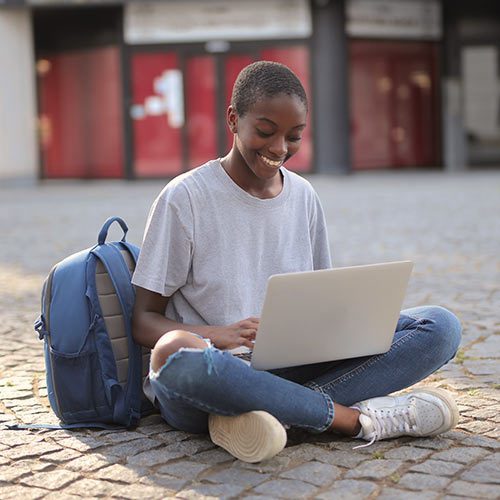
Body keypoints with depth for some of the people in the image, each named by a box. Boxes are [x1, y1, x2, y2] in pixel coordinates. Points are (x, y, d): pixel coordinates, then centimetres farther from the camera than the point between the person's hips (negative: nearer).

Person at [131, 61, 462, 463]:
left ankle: (282, 412, -27)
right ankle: (355, 417, -27)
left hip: (291, 372, 5)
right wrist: (218, 335, -25)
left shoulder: (304, 198, 12)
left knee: (441, 326, -13)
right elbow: (145, 321, -4)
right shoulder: (185, 198, -3)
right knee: (176, 352, -43)